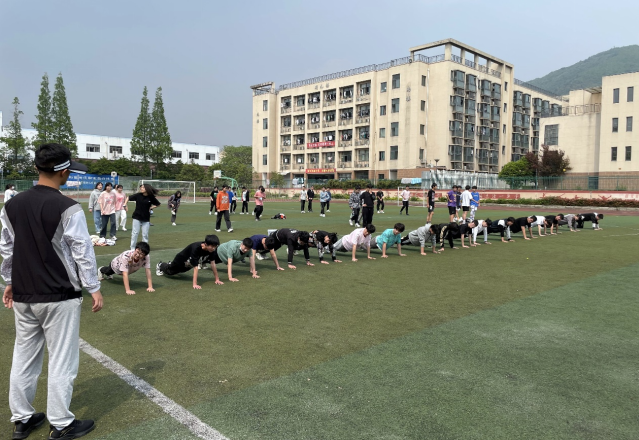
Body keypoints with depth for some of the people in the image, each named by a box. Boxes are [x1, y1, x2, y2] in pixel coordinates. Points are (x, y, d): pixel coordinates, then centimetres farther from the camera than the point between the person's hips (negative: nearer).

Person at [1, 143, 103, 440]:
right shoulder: (67, 208, -16)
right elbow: (82, 251, -13)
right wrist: (94, 288, -4)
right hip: (60, 296, -6)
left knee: (24, 358, 18)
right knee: (62, 361, 6)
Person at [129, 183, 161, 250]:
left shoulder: (151, 197, -6)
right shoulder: (138, 195, -7)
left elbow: (158, 204, 7)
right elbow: (128, 198, 4)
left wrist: (151, 207, -3)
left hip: (146, 218, 1)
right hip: (137, 217, 0)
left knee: (145, 234, 5)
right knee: (135, 233, 1)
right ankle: (132, 248, 10)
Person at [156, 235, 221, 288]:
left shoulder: (212, 249, -31)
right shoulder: (196, 248, -48)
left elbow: (213, 264, -25)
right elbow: (195, 267, -49)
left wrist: (217, 279, -26)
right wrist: (194, 284, -51)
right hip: (181, 260, -6)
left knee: (180, 271, 38)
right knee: (170, 271, 26)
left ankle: (170, 263, 67)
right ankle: (160, 266, 58)